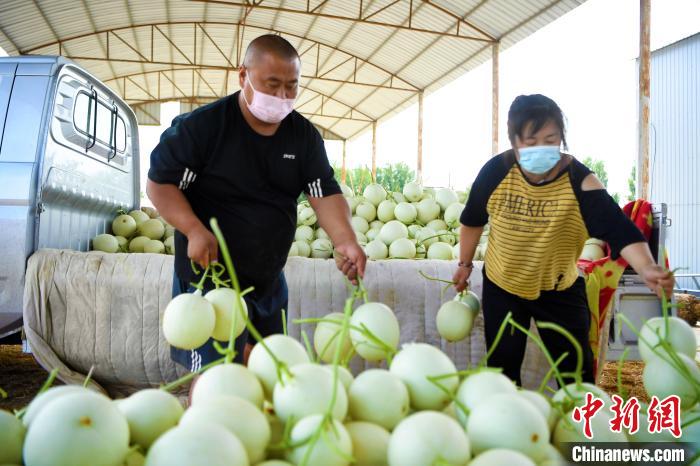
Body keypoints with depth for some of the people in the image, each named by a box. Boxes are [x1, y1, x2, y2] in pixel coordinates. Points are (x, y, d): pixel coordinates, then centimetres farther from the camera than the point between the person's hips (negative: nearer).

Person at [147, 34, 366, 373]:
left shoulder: (305, 135, 1)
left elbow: (325, 193, -6)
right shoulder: (202, 125, -14)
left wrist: (345, 240, -24)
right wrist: (194, 230, -25)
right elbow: (159, 183, -10)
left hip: (269, 278, 6)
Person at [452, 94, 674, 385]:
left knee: (577, 370, 9)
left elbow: (618, 228, -36)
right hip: (502, 287, 1)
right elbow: (472, 220, 0)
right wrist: (465, 264, 9)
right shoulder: (496, 171, -18)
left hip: (560, 291, -1)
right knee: (502, 368, 10)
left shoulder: (580, 181, -23)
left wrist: (647, 269, -54)